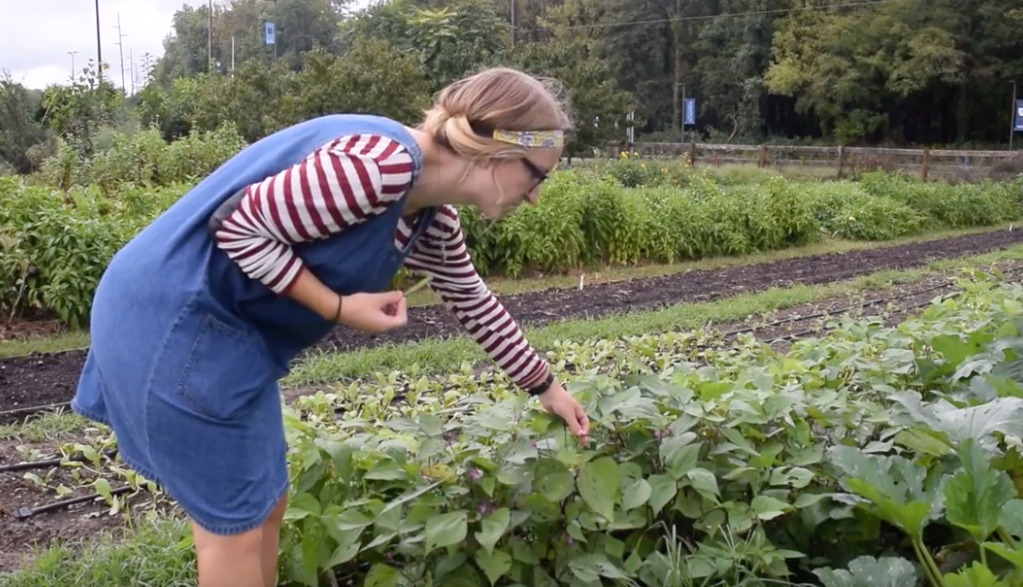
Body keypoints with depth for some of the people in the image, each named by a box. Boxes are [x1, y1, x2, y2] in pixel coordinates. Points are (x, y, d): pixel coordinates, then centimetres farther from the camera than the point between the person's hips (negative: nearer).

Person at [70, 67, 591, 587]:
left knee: (264, 503, 17)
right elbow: (240, 228, -22)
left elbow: (474, 302, 20)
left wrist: (546, 388, 27)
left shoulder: (431, 216, 6)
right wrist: (341, 308, -17)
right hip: (170, 317, -9)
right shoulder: (380, 162, -25)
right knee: (234, 520, 1)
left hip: (221, 325, 10)